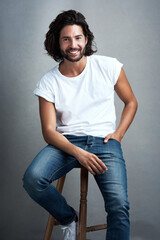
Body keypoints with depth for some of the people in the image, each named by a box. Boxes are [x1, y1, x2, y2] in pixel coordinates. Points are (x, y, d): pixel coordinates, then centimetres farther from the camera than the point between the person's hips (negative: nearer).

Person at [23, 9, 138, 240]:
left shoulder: (109, 67, 1)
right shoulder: (48, 82, -1)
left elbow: (131, 102, 14)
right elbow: (49, 131, -4)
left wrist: (118, 134, -3)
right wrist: (78, 153, -21)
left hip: (104, 142, -1)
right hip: (67, 142, 1)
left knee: (119, 206, -25)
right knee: (32, 178, -28)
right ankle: (68, 218, 2)